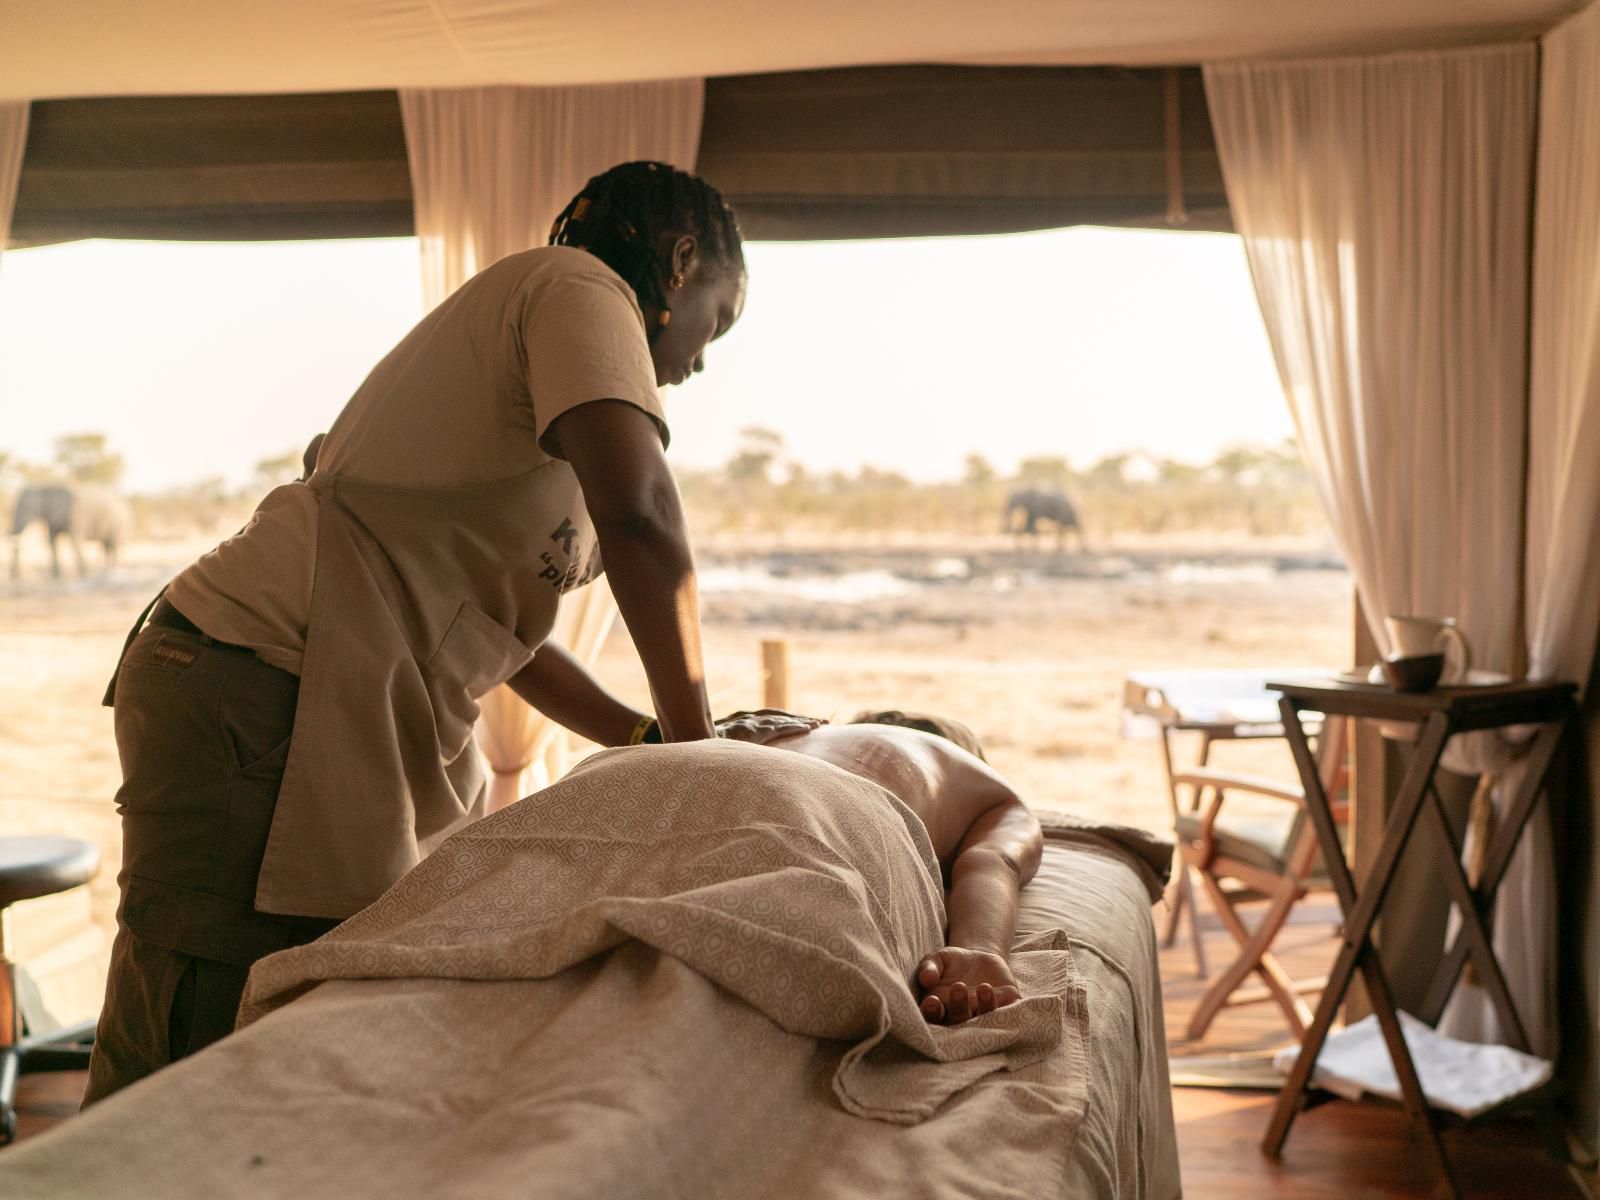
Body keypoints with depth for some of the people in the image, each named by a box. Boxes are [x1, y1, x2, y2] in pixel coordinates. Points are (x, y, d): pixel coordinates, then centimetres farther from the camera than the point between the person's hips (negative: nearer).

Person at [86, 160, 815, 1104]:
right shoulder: (578, 284, -3)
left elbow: (501, 627, 26)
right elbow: (639, 516, -20)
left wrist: (651, 738, 18)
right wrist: (693, 736, -10)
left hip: (365, 732, 10)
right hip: (260, 698, -10)